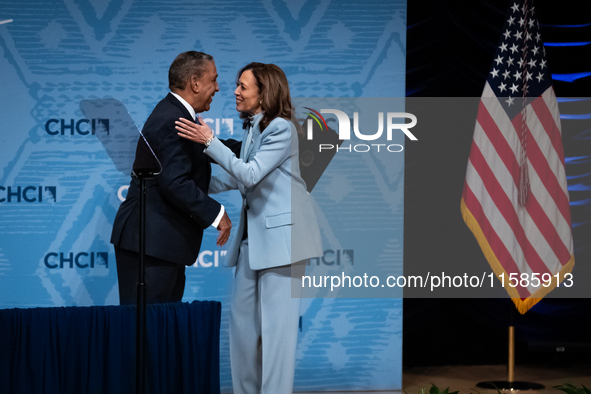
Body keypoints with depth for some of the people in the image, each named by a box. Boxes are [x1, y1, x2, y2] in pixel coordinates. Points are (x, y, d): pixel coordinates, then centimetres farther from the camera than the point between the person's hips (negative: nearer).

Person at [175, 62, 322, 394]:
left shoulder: (281, 128, -14)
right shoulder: (252, 128, 12)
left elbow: (250, 174, -21)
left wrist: (210, 141, -23)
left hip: (281, 233, -9)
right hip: (253, 232, 9)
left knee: (276, 320, -5)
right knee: (242, 315, 12)